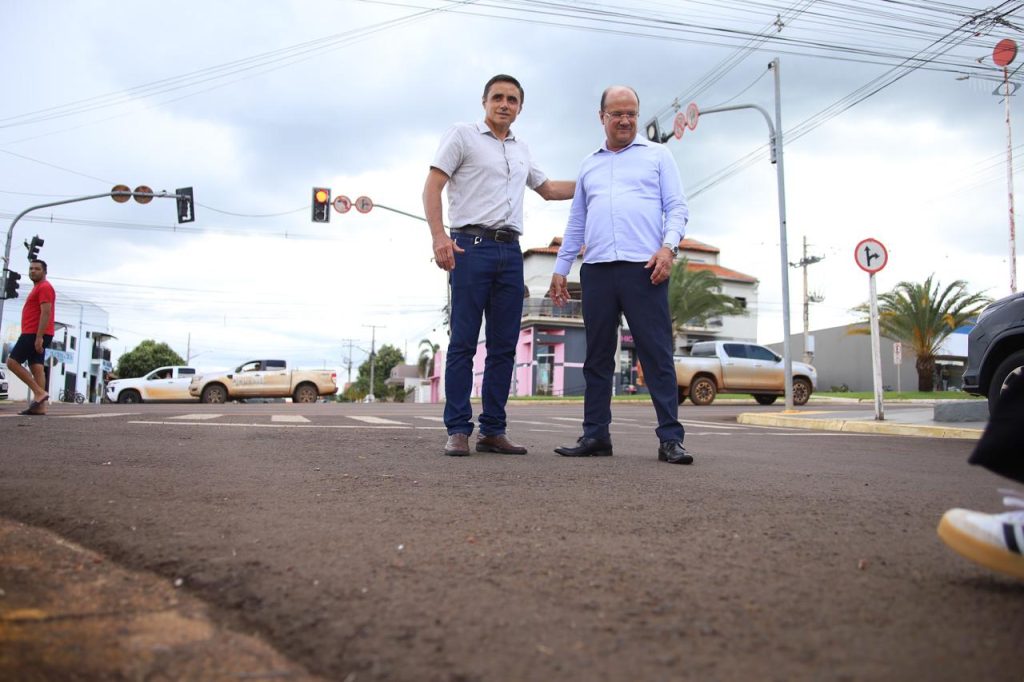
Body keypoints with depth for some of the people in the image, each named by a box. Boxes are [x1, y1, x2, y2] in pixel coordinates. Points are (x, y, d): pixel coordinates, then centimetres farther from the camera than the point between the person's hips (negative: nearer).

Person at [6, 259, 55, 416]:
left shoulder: (44, 287, -8)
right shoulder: (38, 288, 25)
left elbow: (46, 313, -19)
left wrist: (39, 337, -25)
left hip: (36, 334, -10)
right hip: (35, 334, 10)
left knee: (12, 362, -9)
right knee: (36, 367, 2)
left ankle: (39, 392, -14)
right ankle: (40, 407, -5)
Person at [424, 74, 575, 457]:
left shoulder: (521, 150, 23)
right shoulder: (462, 135, 6)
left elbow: (548, 189, 36)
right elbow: (432, 186, -3)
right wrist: (439, 236, -17)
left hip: (510, 252, 6)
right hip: (472, 246, -6)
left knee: (504, 346, 3)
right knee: (464, 342, -7)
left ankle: (493, 431, 9)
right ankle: (458, 430, -2)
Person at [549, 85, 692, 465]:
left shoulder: (657, 156, 13)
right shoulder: (589, 165, 23)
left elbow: (677, 208, 5)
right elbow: (576, 224, 23)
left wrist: (669, 246, -13)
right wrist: (560, 269, 15)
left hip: (644, 268, -3)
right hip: (597, 270, 4)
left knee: (657, 355, -6)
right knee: (597, 358, 4)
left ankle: (670, 438, -2)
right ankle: (595, 435, 10)